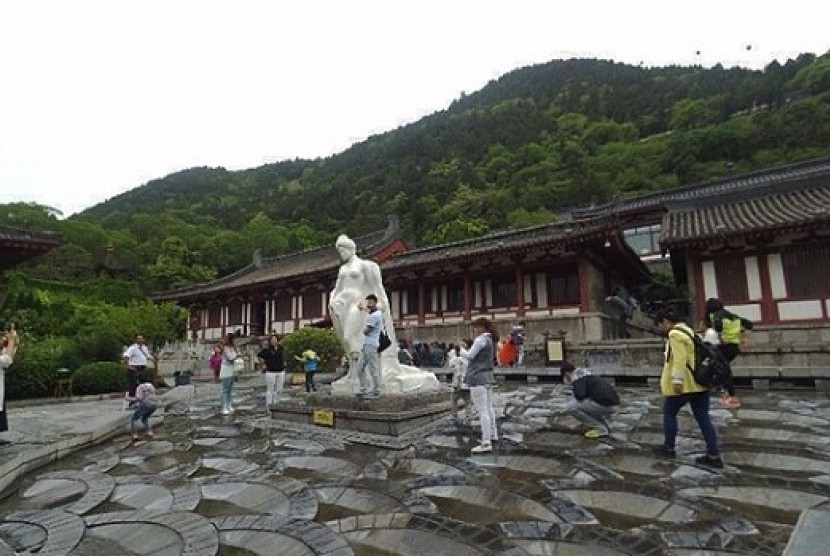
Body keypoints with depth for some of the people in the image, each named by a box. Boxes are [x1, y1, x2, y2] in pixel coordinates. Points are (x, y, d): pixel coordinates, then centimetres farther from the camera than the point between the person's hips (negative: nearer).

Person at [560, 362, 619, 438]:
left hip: (604, 404, -10)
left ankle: (600, 429, 1)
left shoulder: (577, 377, -5)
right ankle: (605, 426, 17)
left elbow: (580, 396, -19)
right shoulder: (586, 375, 24)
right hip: (612, 404, 10)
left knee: (571, 407, -5)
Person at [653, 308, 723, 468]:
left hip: (685, 383, -9)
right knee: (703, 418, 9)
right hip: (699, 382, 9)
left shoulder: (674, 334, -14)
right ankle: (713, 456, 11)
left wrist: (677, 380, -26)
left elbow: (679, 358, -24)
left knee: (669, 413, 8)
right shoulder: (688, 330, 17)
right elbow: (691, 356, 20)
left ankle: (669, 448, 16)